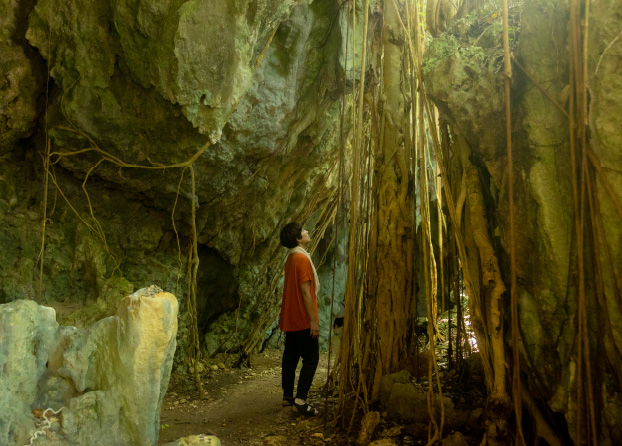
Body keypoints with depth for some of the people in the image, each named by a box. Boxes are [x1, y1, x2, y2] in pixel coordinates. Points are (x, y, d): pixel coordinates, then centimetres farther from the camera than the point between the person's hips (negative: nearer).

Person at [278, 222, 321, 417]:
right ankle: (300, 401, -5)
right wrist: (314, 321, -18)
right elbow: (305, 291, -20)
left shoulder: (291, 258, 12)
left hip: (290, 319, 9)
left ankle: (288, 396, 22)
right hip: (302, 320, -9)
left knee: (291, 356, 14)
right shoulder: (302, 258, -17)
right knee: (311, 359, -4)